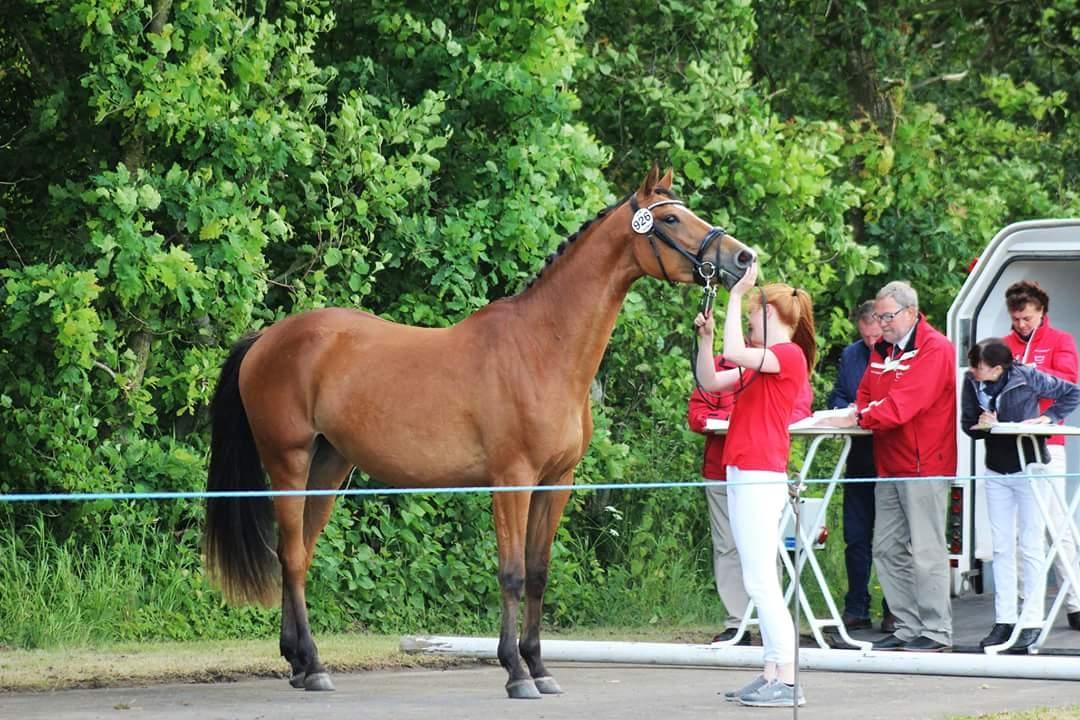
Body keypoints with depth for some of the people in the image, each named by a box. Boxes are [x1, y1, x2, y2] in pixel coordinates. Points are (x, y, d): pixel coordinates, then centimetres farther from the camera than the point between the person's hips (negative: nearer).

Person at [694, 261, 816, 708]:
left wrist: (737, 295, -19)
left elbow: (735, 353, -25)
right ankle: (772, 676, 13)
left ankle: (787, 682, -12)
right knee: (759, 583, 10)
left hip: (760, 477, -10)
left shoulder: (788, 355, -10)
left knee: (761, 582, -12)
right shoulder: (760, 363, 19)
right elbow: (710, 382, 18)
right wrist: (705, 337, 8)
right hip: (745, 475, 10)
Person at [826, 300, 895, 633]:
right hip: (860, 459, 5)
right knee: (856, 537, 6)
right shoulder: (850, 355, 11)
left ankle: (894, 611, 7)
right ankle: (856, 609, 13)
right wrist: (850, 411, -6)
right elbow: (837, 397, 15)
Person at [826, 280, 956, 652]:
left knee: (926, 550, -7)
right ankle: (907, 628, 12)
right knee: (887, 549, 7)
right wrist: (860, 411, -4)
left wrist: (860, 419, -24)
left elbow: (904, 402, -21)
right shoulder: (882, 350, 16)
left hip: (924, 464, -8)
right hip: (889, 464, 9)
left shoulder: (935, 349, -11)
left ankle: (936, 631, -2)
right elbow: (867, 394, 19)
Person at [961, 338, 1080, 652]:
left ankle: (1031, 623, 2)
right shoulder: (971, 382, -6)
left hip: (1029, 467, -5)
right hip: (996, 471, 5)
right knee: (1001, 548, 6)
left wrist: (1048, 417, -13)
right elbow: (968, 424, 3)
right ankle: (1004, 621, 10)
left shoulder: (1027, 378, -17)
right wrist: (983, 424, -17)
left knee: (1031, 548, -1)